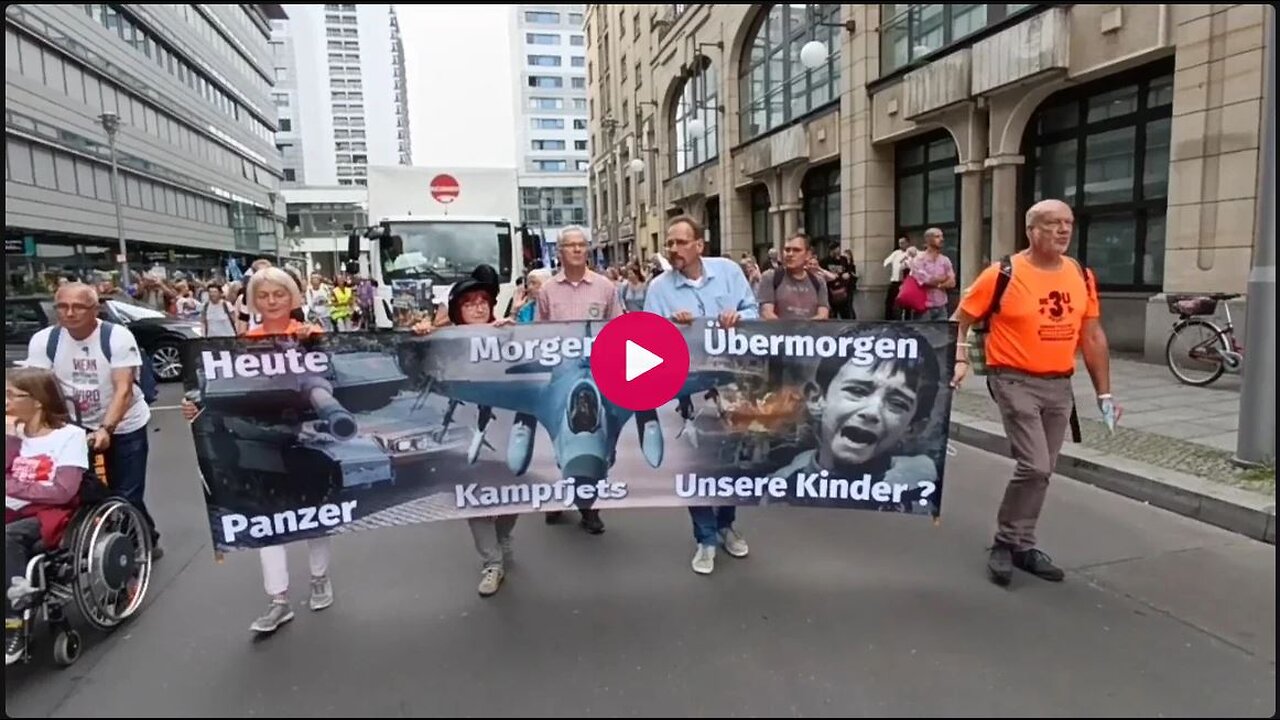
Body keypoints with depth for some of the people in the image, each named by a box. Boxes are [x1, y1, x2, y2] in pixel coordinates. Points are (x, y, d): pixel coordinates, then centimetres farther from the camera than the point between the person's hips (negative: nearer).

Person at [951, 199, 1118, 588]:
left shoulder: (1081, 276, 5)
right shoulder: (1003, 274, -11)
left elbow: (1092, 336, 10)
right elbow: (960, 319, -3)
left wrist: (1104, 392, 9)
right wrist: (960, 359, -18)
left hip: (1059, 385, 6)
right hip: (1015, 381, -6)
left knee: (1041, 471, 12)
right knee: (1034, 467, -13)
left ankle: (1023, 545, 27)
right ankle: (1006, 543, 8)